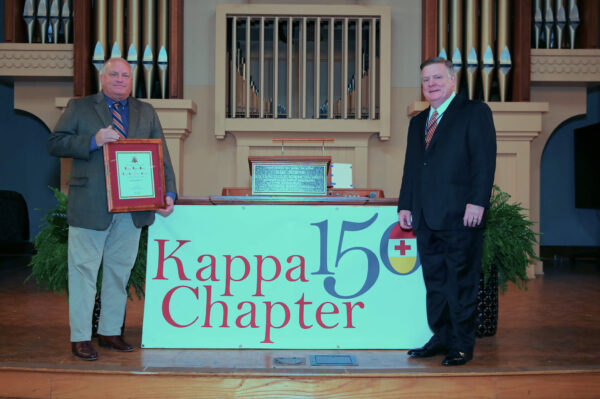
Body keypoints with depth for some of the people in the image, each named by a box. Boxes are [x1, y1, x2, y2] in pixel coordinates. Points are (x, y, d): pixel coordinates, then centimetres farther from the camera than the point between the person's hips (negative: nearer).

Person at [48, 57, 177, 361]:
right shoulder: (79, 108, 6)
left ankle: (110, 332, 23)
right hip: (90, 206, -3)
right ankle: (80, 337, 11)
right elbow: (54, 143, -1)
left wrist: (168, 193, -3)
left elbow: (161, 155, 10)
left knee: (120, 270, 11)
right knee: (84, 270, 1)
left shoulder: (146, 113, 15)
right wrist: (93, 141, -16)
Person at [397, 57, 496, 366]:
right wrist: (405, 205, 14)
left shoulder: (475, 112, 1)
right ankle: (441, 338, 20)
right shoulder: (418, 122, 21)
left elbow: (484, 160, -8)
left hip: (460, 216, -6)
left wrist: (477, 202, -17)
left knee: (461, 282, -1)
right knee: (434, 281, 10)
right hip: (426, 218, 7)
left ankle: (462, 345, 9)